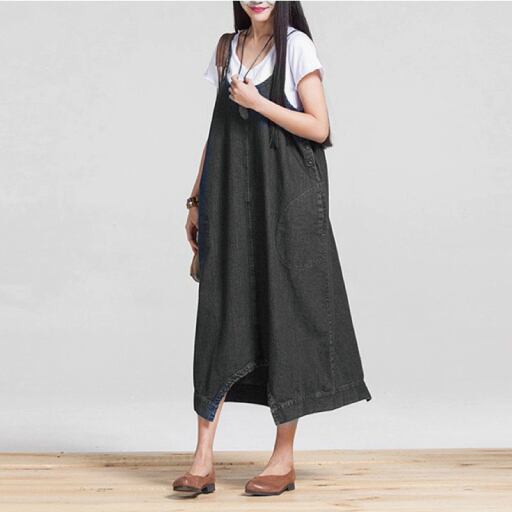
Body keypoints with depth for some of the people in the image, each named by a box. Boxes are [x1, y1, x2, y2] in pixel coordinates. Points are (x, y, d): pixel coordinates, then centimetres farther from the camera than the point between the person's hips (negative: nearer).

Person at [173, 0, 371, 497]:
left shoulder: (296, 46, -2)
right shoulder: (228, 49, 14)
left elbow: (319, 128, -8)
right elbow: (219, 129, 16)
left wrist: (257, 102, -12)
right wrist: (197, 199, 13)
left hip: (285, 200, -4)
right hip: (231, 199, 5)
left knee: (283, 315, -1)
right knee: (220, 317, -1)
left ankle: (284, 459, 9)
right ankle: (203, 459, 0)